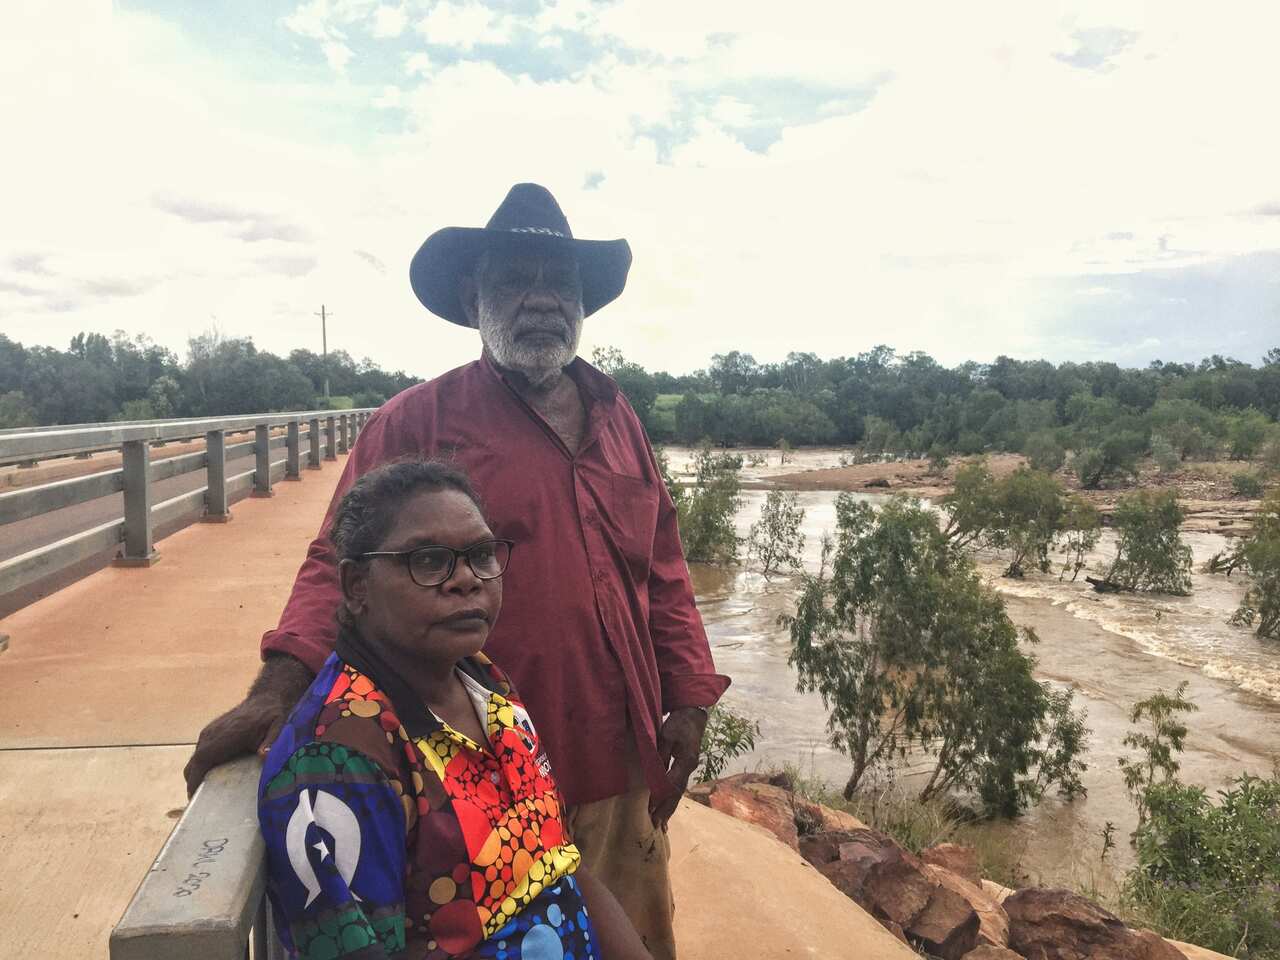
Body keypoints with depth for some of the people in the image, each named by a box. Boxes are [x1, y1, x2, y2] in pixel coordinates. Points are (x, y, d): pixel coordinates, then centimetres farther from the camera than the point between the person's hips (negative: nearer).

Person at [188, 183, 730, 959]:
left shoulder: (617, 418, 8)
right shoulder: (416, 421, -7)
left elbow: (662, 568, 11)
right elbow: (340, 565, -11)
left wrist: (688, 698, 7)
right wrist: (279, 689, -26)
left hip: (622, 763, 5)